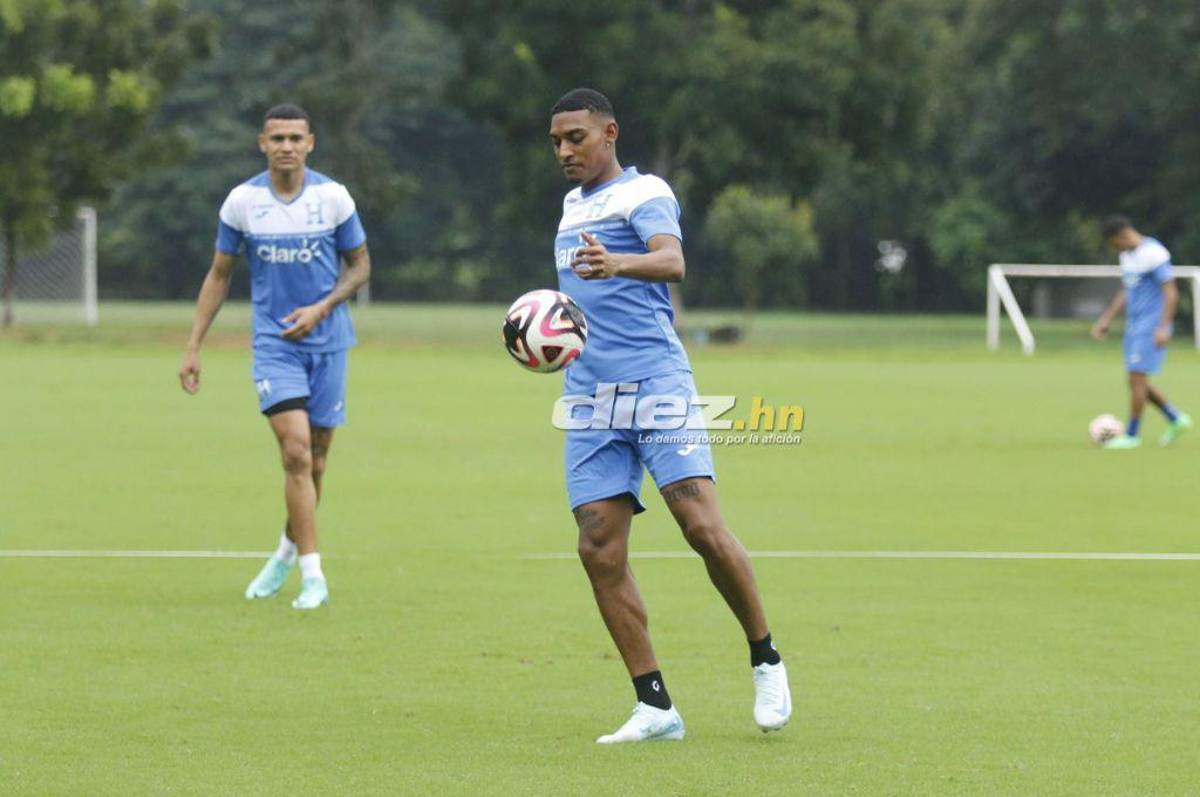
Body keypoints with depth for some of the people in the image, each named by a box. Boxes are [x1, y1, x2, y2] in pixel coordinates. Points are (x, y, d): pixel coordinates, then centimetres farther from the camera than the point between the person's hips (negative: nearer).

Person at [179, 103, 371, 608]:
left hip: (327, 341, 1)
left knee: (314, 462, 7)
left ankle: (287, 553, 32)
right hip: (273, 342, -1)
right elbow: (219, 275, 7)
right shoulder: (242, 201, -3)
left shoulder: (333, 197, -4)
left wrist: (321, 308, -11)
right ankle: (312, 576, -15)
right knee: (296, 452, -17)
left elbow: (359, 265, 7)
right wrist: (193, 348, 4)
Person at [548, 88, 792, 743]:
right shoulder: (572, 205, 23)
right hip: (589, 395, 7)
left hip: (654, 380, -7)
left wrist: (616, 263, -42)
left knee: (700, 523, -18)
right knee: (598, 547, -5)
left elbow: (671, 262, -22)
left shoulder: (642, 193, -1)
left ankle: (766, 661, 1)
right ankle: (654, 707, -2)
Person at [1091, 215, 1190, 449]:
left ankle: (1132, 435, -3)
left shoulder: (1154, 253, -15)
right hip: (1134, 325, 9)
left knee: (1137, 378, -9)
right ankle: (1176, 420, 20)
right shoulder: (1127, 255, 13)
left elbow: (1171, 293, -17)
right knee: (1137, 382, 9)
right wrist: (1106, 319, 19)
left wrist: (1164, 328, -23)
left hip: (1151, 328, -9)